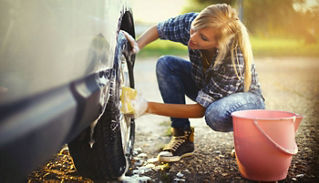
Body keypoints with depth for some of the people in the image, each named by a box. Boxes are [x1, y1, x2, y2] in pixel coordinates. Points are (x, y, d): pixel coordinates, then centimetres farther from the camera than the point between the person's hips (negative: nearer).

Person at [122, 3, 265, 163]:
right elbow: (158, 29, -3)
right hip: (205, 84, 6)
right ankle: (183, 137, -11)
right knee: (165, 64, -18)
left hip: (246, 97, -5)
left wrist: (149, 107, -37)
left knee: (216, 115, -41)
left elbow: (200, 110, -33)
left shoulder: (235, 61, -39)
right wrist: (137, 45, -24)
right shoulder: (190, 22, -25)